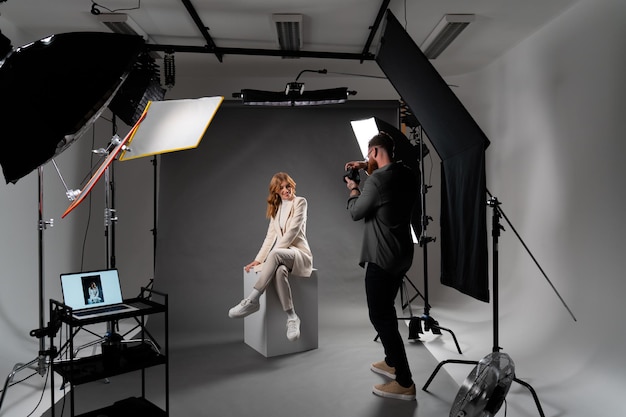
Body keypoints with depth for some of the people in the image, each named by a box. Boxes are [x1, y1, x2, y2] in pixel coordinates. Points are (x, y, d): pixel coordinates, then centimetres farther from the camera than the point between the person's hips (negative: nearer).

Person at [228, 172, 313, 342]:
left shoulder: (300, 202, 4)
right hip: (282, 256, 4)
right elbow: (271, 236, 16)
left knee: (275, 254, -37)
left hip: (300, 254, -4)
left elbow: (292, 231, -9)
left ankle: (252, 301, -37)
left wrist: (272, 254, -16)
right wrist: (259, 259, 4)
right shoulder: (277, 208, 22)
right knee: (280, 270, -34)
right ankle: (292, 317, -30)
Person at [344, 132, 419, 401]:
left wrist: (354, 190, 9)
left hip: (382, 258, -9)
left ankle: (404, 383, 3)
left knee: (380, 316, -1)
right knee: (386, 309, 23)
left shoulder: (376, 180, -21)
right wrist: (368, 168, 19)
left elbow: (356, 213, -8)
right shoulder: (407, 175, 4)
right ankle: (392, 363, 36)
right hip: (403, 255, 9)